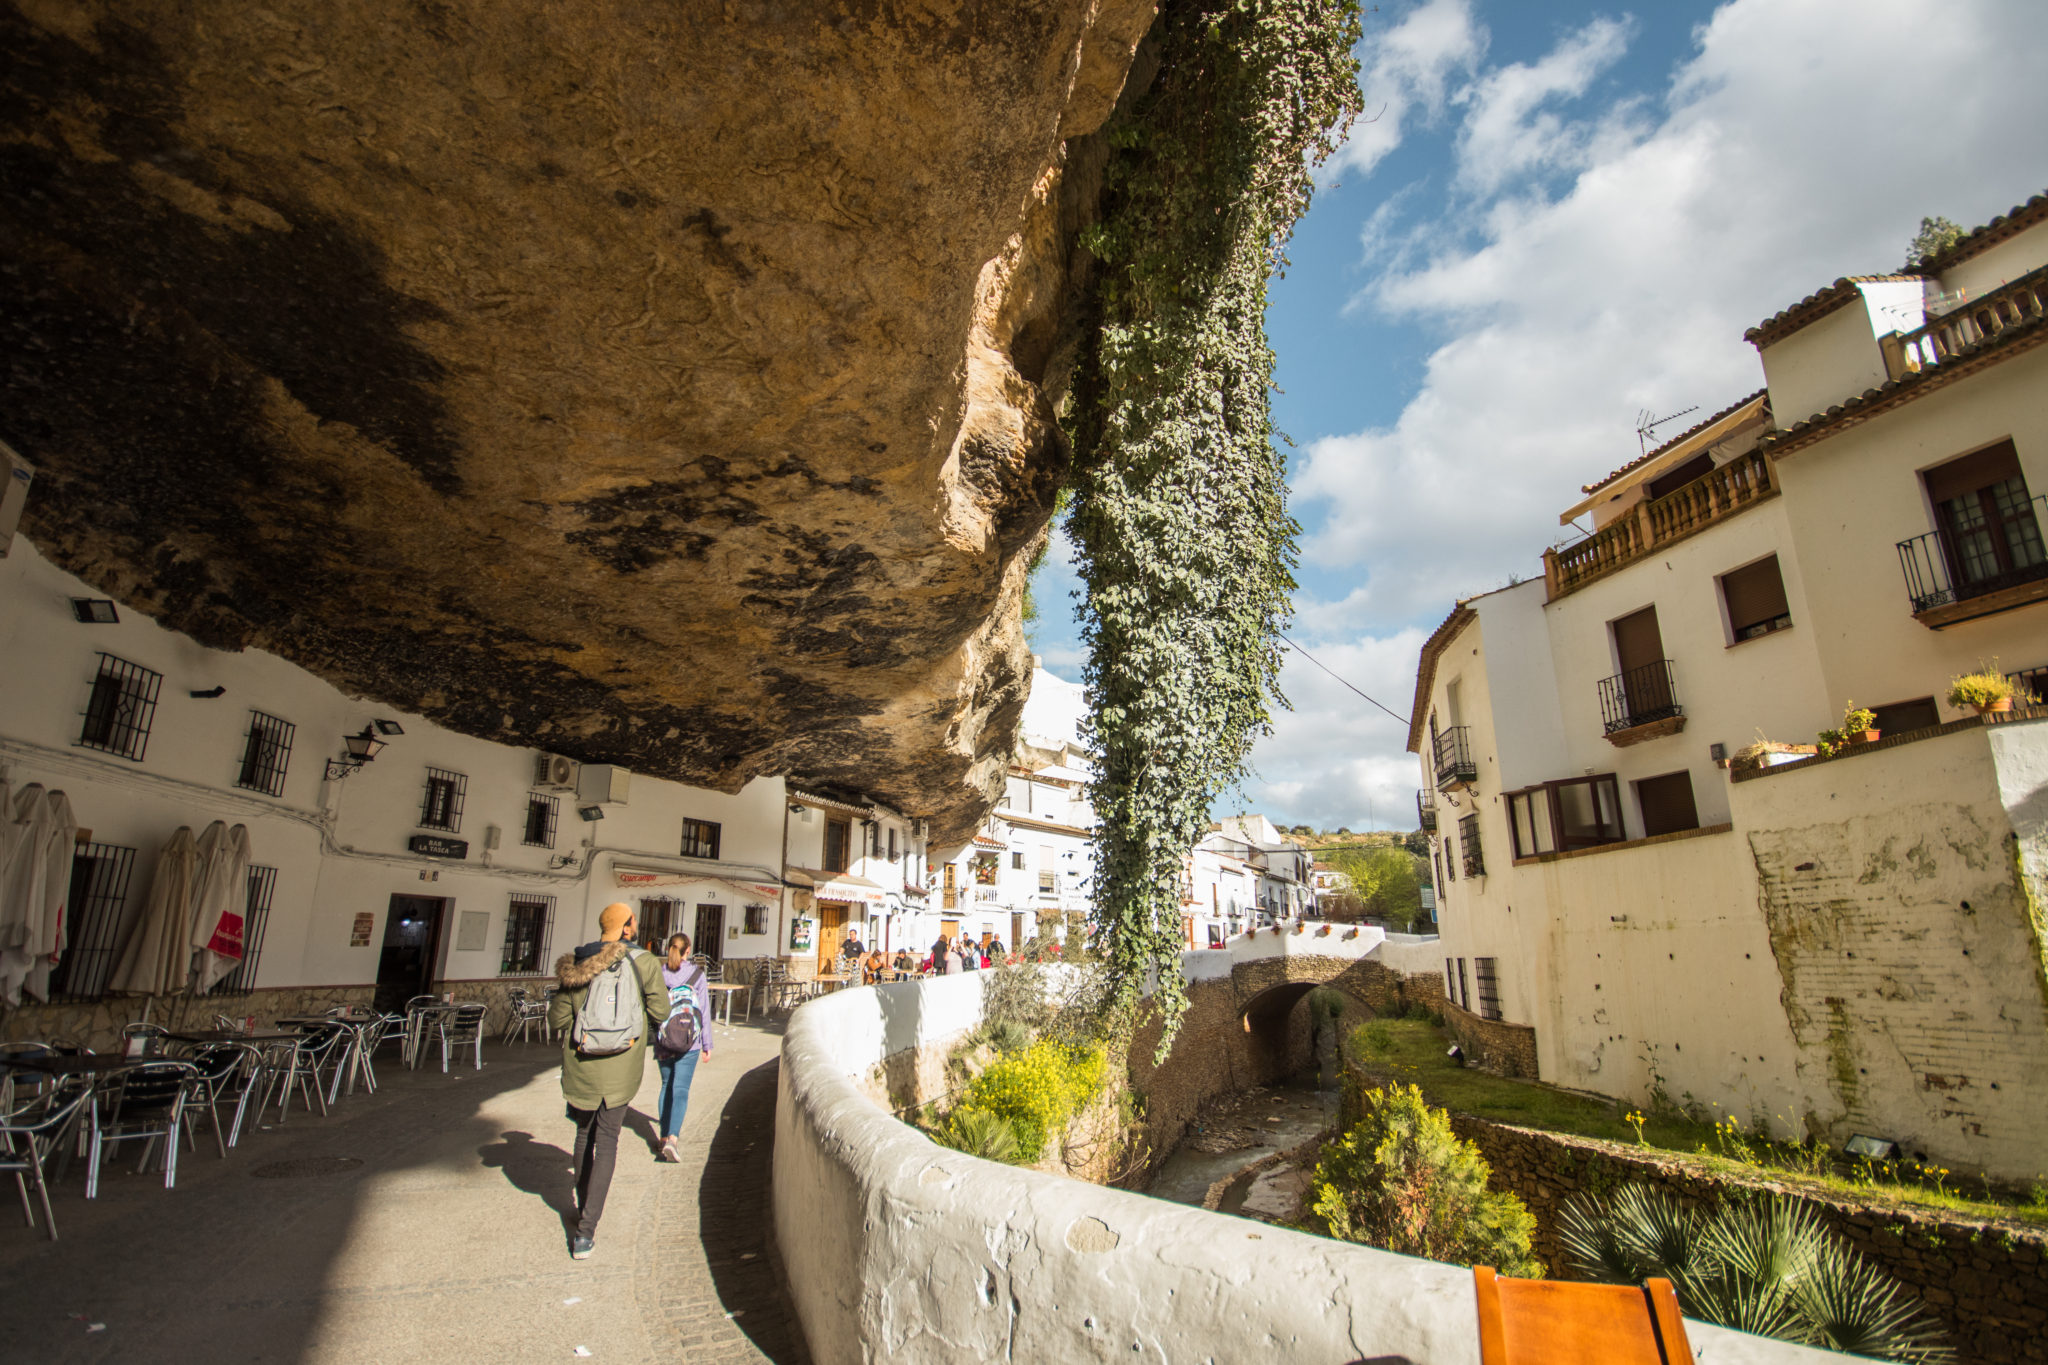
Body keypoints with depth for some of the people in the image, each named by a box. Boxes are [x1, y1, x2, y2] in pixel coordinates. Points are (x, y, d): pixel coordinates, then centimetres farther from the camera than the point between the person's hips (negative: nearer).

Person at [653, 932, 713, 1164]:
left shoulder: (658, 973, 0)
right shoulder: (697, 974, -5)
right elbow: (704, 1012, -3)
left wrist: (653, 1042, 14)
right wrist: (707, 1045, 5)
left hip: (662, 1042, 3)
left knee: (666, 1087, 19)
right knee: (680, 1090, -3)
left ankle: (665, 1135, 22)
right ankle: (672, 1138, -18)